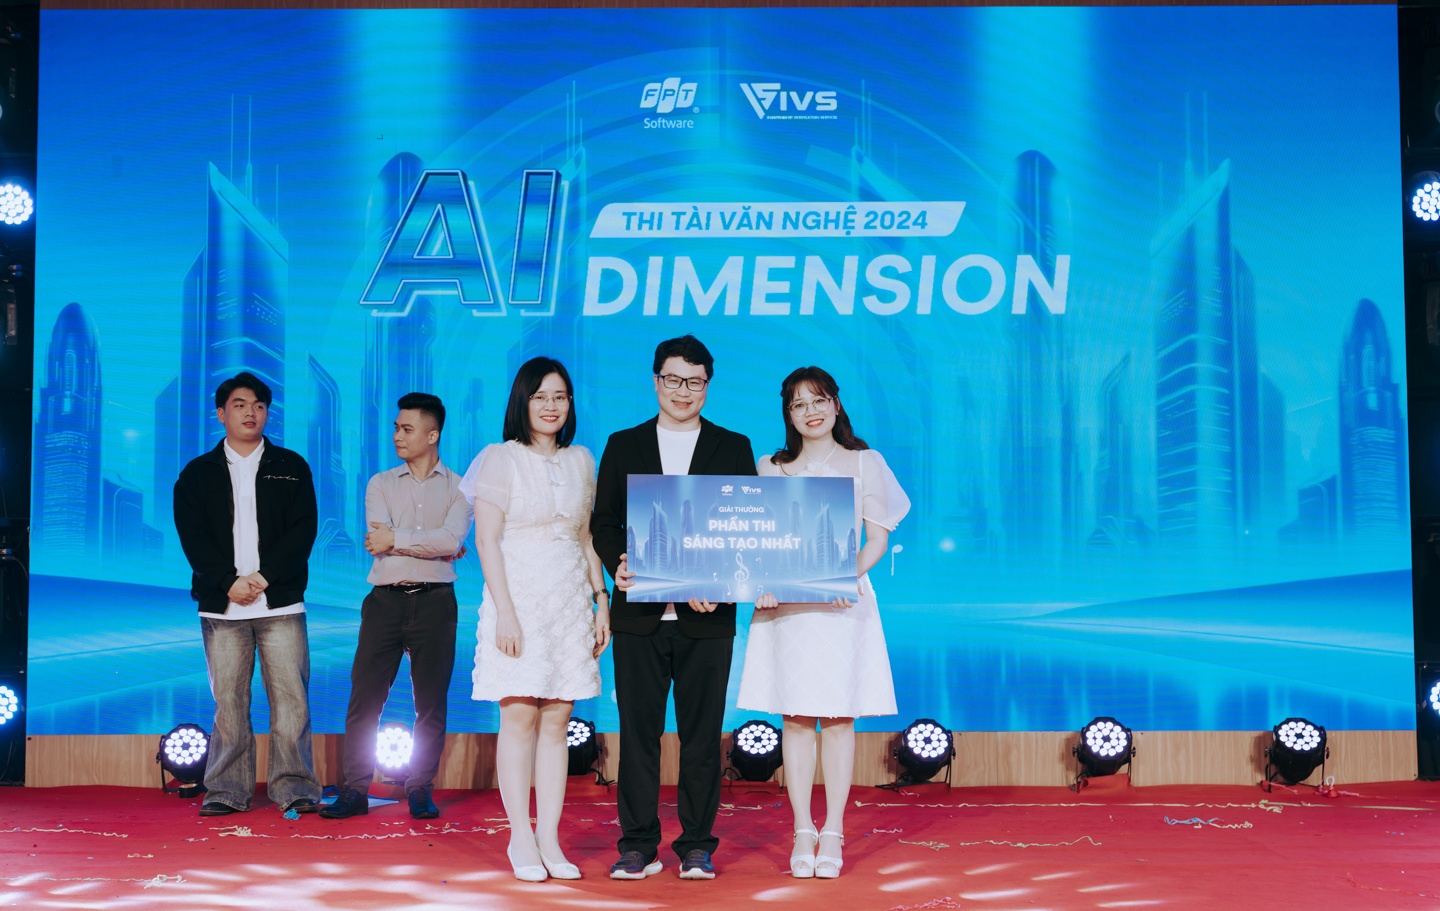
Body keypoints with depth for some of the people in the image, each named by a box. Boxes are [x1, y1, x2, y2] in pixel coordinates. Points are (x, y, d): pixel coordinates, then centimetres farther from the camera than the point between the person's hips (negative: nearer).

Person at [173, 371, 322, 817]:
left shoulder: (291, 467, 11)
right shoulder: (198, 473, 12)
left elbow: (303, 530, 2)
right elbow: (192, 537, 2)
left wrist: (263, 576, -10)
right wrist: (229, 582, -12)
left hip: (281, 601, 0)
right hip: (221, 605, 1)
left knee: (291, 698, -4)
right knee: (228, 701, 1)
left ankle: (295, 787, 2)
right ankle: (227, 790, 9)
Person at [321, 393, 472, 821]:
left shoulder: (458, 488, 6)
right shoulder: (380, 484, 12)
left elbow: (452, 538, -11)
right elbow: (377, 542, -3)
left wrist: (396, 539, -9)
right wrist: (434, 545, -6)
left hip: (434, 601, -1)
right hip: (386, 599, 1)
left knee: (431, 702, 3)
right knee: (365, 697, -1)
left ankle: (420, 790, 12)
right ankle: (355, 790, 6)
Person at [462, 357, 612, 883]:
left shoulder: (580, 461, 13)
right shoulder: (501, 459, -1)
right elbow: (487, 539, -6)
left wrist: (601, 599, 9)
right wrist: (505, 611, -13)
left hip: (570, 600, 4)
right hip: (519, 597, -4)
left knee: (557, 720, 3)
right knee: (520, 716, -3)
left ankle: (549, 839, 8)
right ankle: (521, 840, 4)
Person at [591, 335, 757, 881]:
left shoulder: (734, 448, 9)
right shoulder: (623, 446, 12)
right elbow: (603, 522, 8)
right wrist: (621, 564, -12)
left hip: (706, 616, 0)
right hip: (639, 615, 1)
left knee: (702, 733, 4)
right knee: (638, 731, 4)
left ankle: (697, 846, 14)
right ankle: (639, 846, 13)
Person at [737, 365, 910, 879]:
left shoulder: (863, 463, 6)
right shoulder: (771, 469, 10)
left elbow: (878, 539, 4)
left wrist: (848, 575, -14)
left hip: (843, 604, -1)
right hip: (786, 605, 1)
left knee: (839, 717, 0)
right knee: (795, 717, 1)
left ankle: (832, 834, 7)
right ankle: (803, 832, 10)